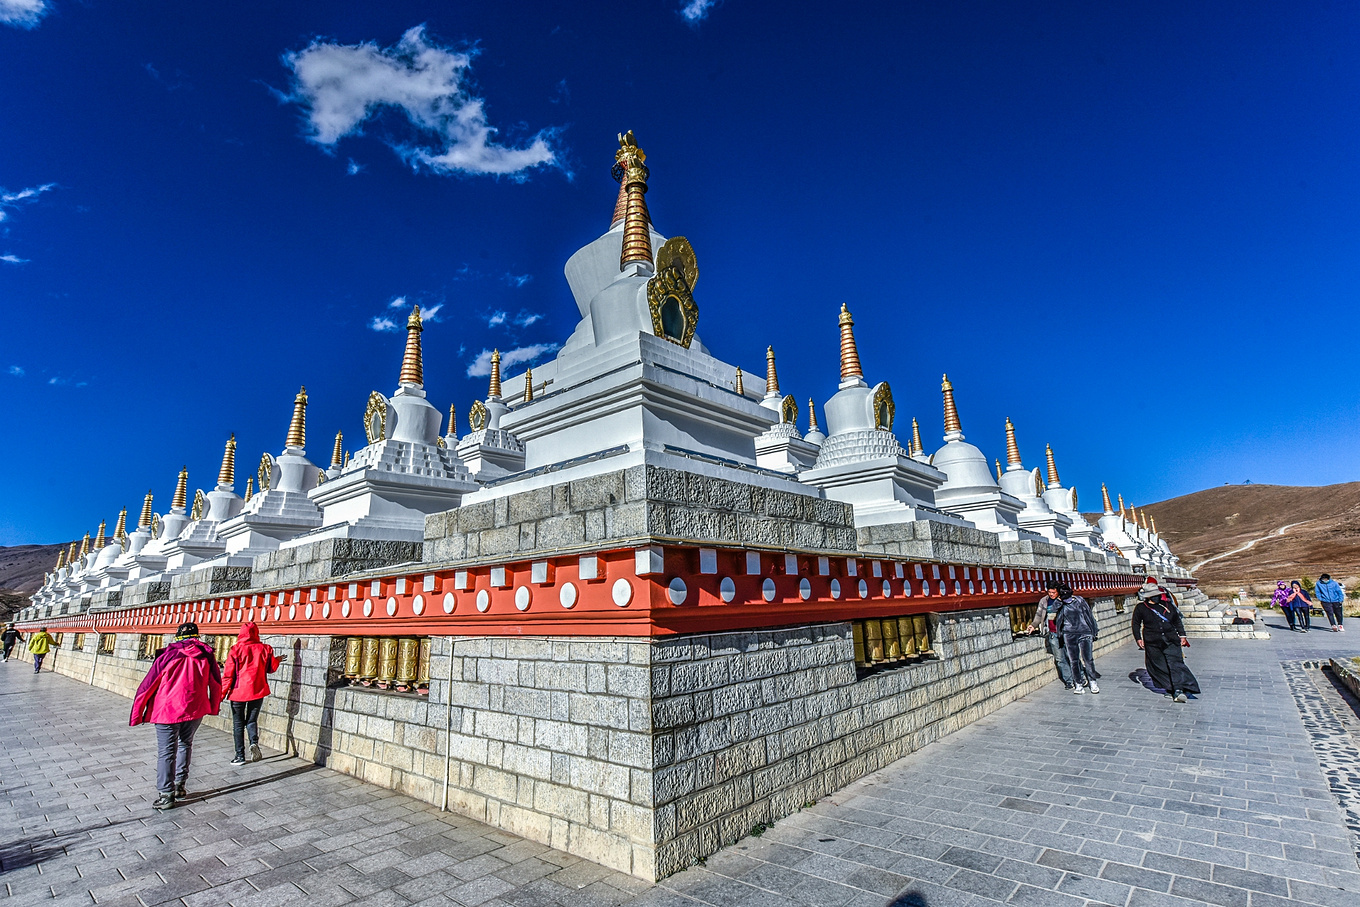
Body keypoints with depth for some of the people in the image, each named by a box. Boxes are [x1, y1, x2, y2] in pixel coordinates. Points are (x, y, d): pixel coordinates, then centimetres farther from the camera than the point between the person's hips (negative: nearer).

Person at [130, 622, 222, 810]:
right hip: (195, 710, 3)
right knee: (185, 745, 21)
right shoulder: (205, 656, 1)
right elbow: (216, 684, 9)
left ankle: (167, 795, 5)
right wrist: (213, 707, 25)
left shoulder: (168, 656, -6)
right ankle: (180, 786, 26)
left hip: (168, 710, -2)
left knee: (166, 752, 4)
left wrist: (137, 714, 6)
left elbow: (147, 686, -4)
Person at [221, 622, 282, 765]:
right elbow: (272, 668, 9)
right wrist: (277, 660, 29)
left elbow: (228, 674, -7)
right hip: (258, 691, 1)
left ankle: (240, 756, 11)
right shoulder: (265, 649, -3)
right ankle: (254, 742, -11)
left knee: (238, 724, 11)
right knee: (252, 720, 15)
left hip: (238, 692, -1)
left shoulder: (236, 650, -9)